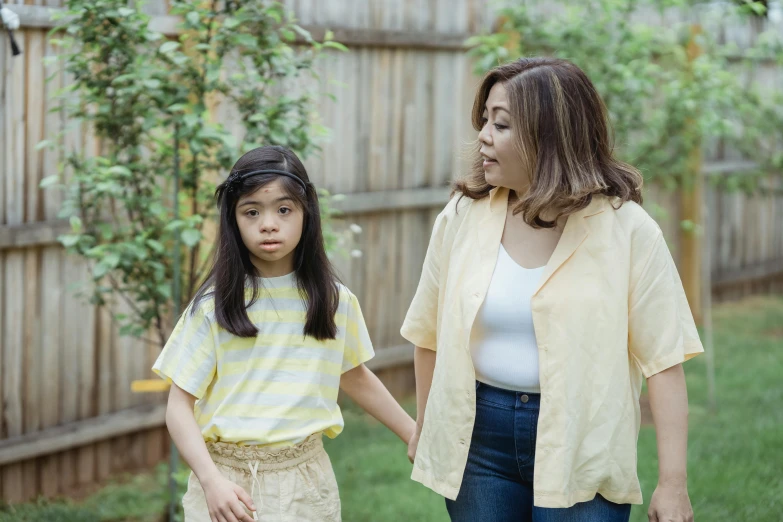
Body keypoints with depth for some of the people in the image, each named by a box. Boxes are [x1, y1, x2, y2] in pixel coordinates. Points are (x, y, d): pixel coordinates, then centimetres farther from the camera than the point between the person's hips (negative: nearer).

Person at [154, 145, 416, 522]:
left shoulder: (336, 302, 1)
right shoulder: (214, 306, -5)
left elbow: (354, 377, 19)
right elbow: (180, 405, -6)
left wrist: (415, 436, 20)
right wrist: (212, 481, -20)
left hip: (304, 482, 2)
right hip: (228, 482, -2)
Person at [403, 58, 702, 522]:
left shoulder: (628, 230, -9)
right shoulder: (462, 218, 0)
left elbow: (663, 358, -10)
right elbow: (431, 335, 11)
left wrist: (673, 483, -13)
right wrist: (425, 429, 18)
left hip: (582, 447, -3)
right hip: (479, 436, 3)